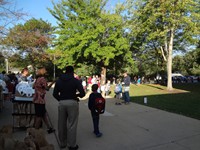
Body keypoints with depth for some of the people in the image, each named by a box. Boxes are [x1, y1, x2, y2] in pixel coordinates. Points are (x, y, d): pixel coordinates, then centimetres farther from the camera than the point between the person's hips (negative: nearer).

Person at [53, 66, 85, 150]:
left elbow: (55, 94, 8)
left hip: (61, 103, 4)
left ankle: (62, 143, 27)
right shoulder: (75, 80, -4)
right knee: (72, 125, 4)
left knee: (62, 124, 14)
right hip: (72, 103, -4)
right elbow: (82, 93, -9)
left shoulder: (59, 81, 8)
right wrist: (77, 95, 10)